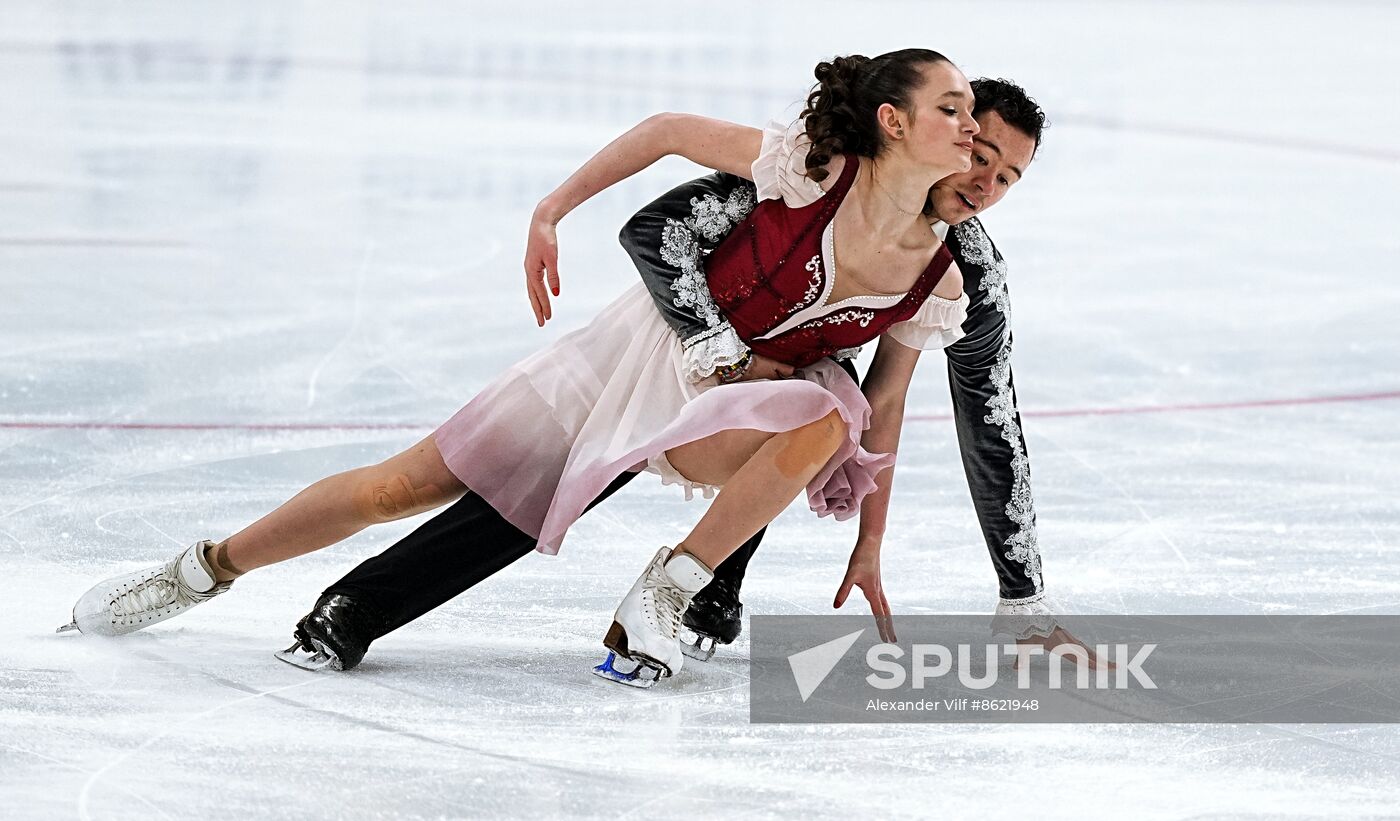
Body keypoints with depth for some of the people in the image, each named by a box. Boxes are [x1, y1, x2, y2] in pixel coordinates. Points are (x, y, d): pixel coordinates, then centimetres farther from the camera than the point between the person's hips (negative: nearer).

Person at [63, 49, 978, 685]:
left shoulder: (939, 283, -10)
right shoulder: (817, 170, -21)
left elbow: (882, 416, 3)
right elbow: (671, 130, -9)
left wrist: (869, 550, 6)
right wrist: (551, 214, -6)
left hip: (724, 408, 2)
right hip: (642, 350, -2)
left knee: (825, 417, -34)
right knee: (403, 485, -5)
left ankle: (665, 594, -19)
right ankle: (205, 569, 15)